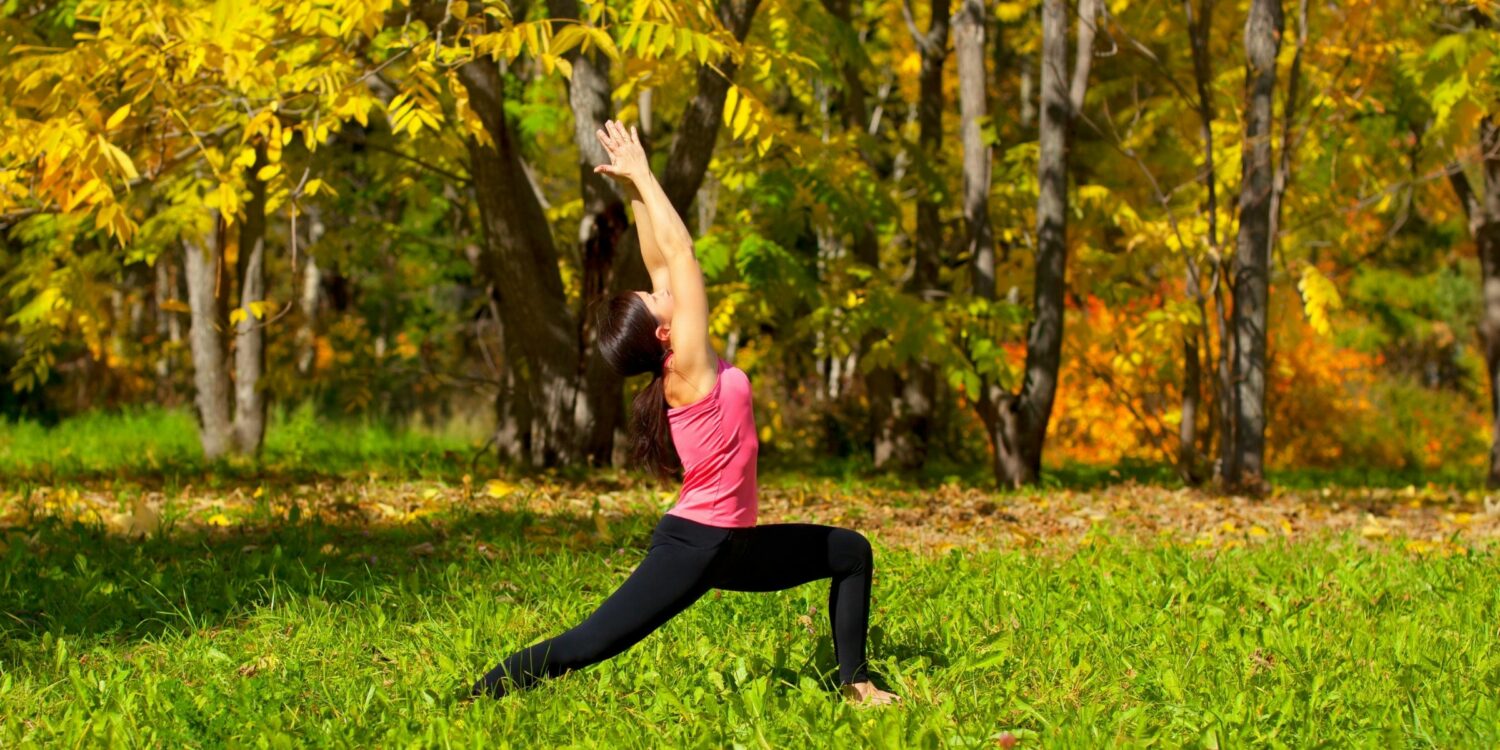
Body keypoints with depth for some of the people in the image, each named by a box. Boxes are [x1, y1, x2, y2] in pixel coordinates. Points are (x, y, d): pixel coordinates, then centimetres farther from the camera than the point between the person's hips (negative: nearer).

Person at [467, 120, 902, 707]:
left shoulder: (688, 366, 5)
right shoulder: (688, 369, -16)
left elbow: (663, 262, 7)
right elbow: (678, 251, -15)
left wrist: (638, 189, 11)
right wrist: (639, 181, -10)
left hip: (733, 545, 10)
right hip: (693, 546, -10)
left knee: (851, 553, 19)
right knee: (583, 646, -14)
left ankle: (854, 683, 19)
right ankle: (474, 702, -11)